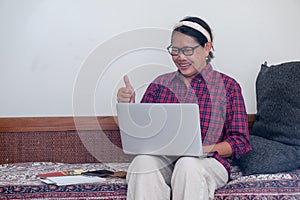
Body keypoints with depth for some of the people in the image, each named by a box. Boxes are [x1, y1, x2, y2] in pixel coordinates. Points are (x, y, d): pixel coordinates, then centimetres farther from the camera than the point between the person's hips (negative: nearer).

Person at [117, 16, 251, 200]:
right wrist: (129, 106, -5)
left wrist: (204, 149, -15)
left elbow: (240, 142, 2)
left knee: (187, 164, -36)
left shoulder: (228, 86, 8)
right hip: (163, 160, 2)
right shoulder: (159, 84, 16)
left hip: (209, 162, -2)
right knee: (143, 161, -32)